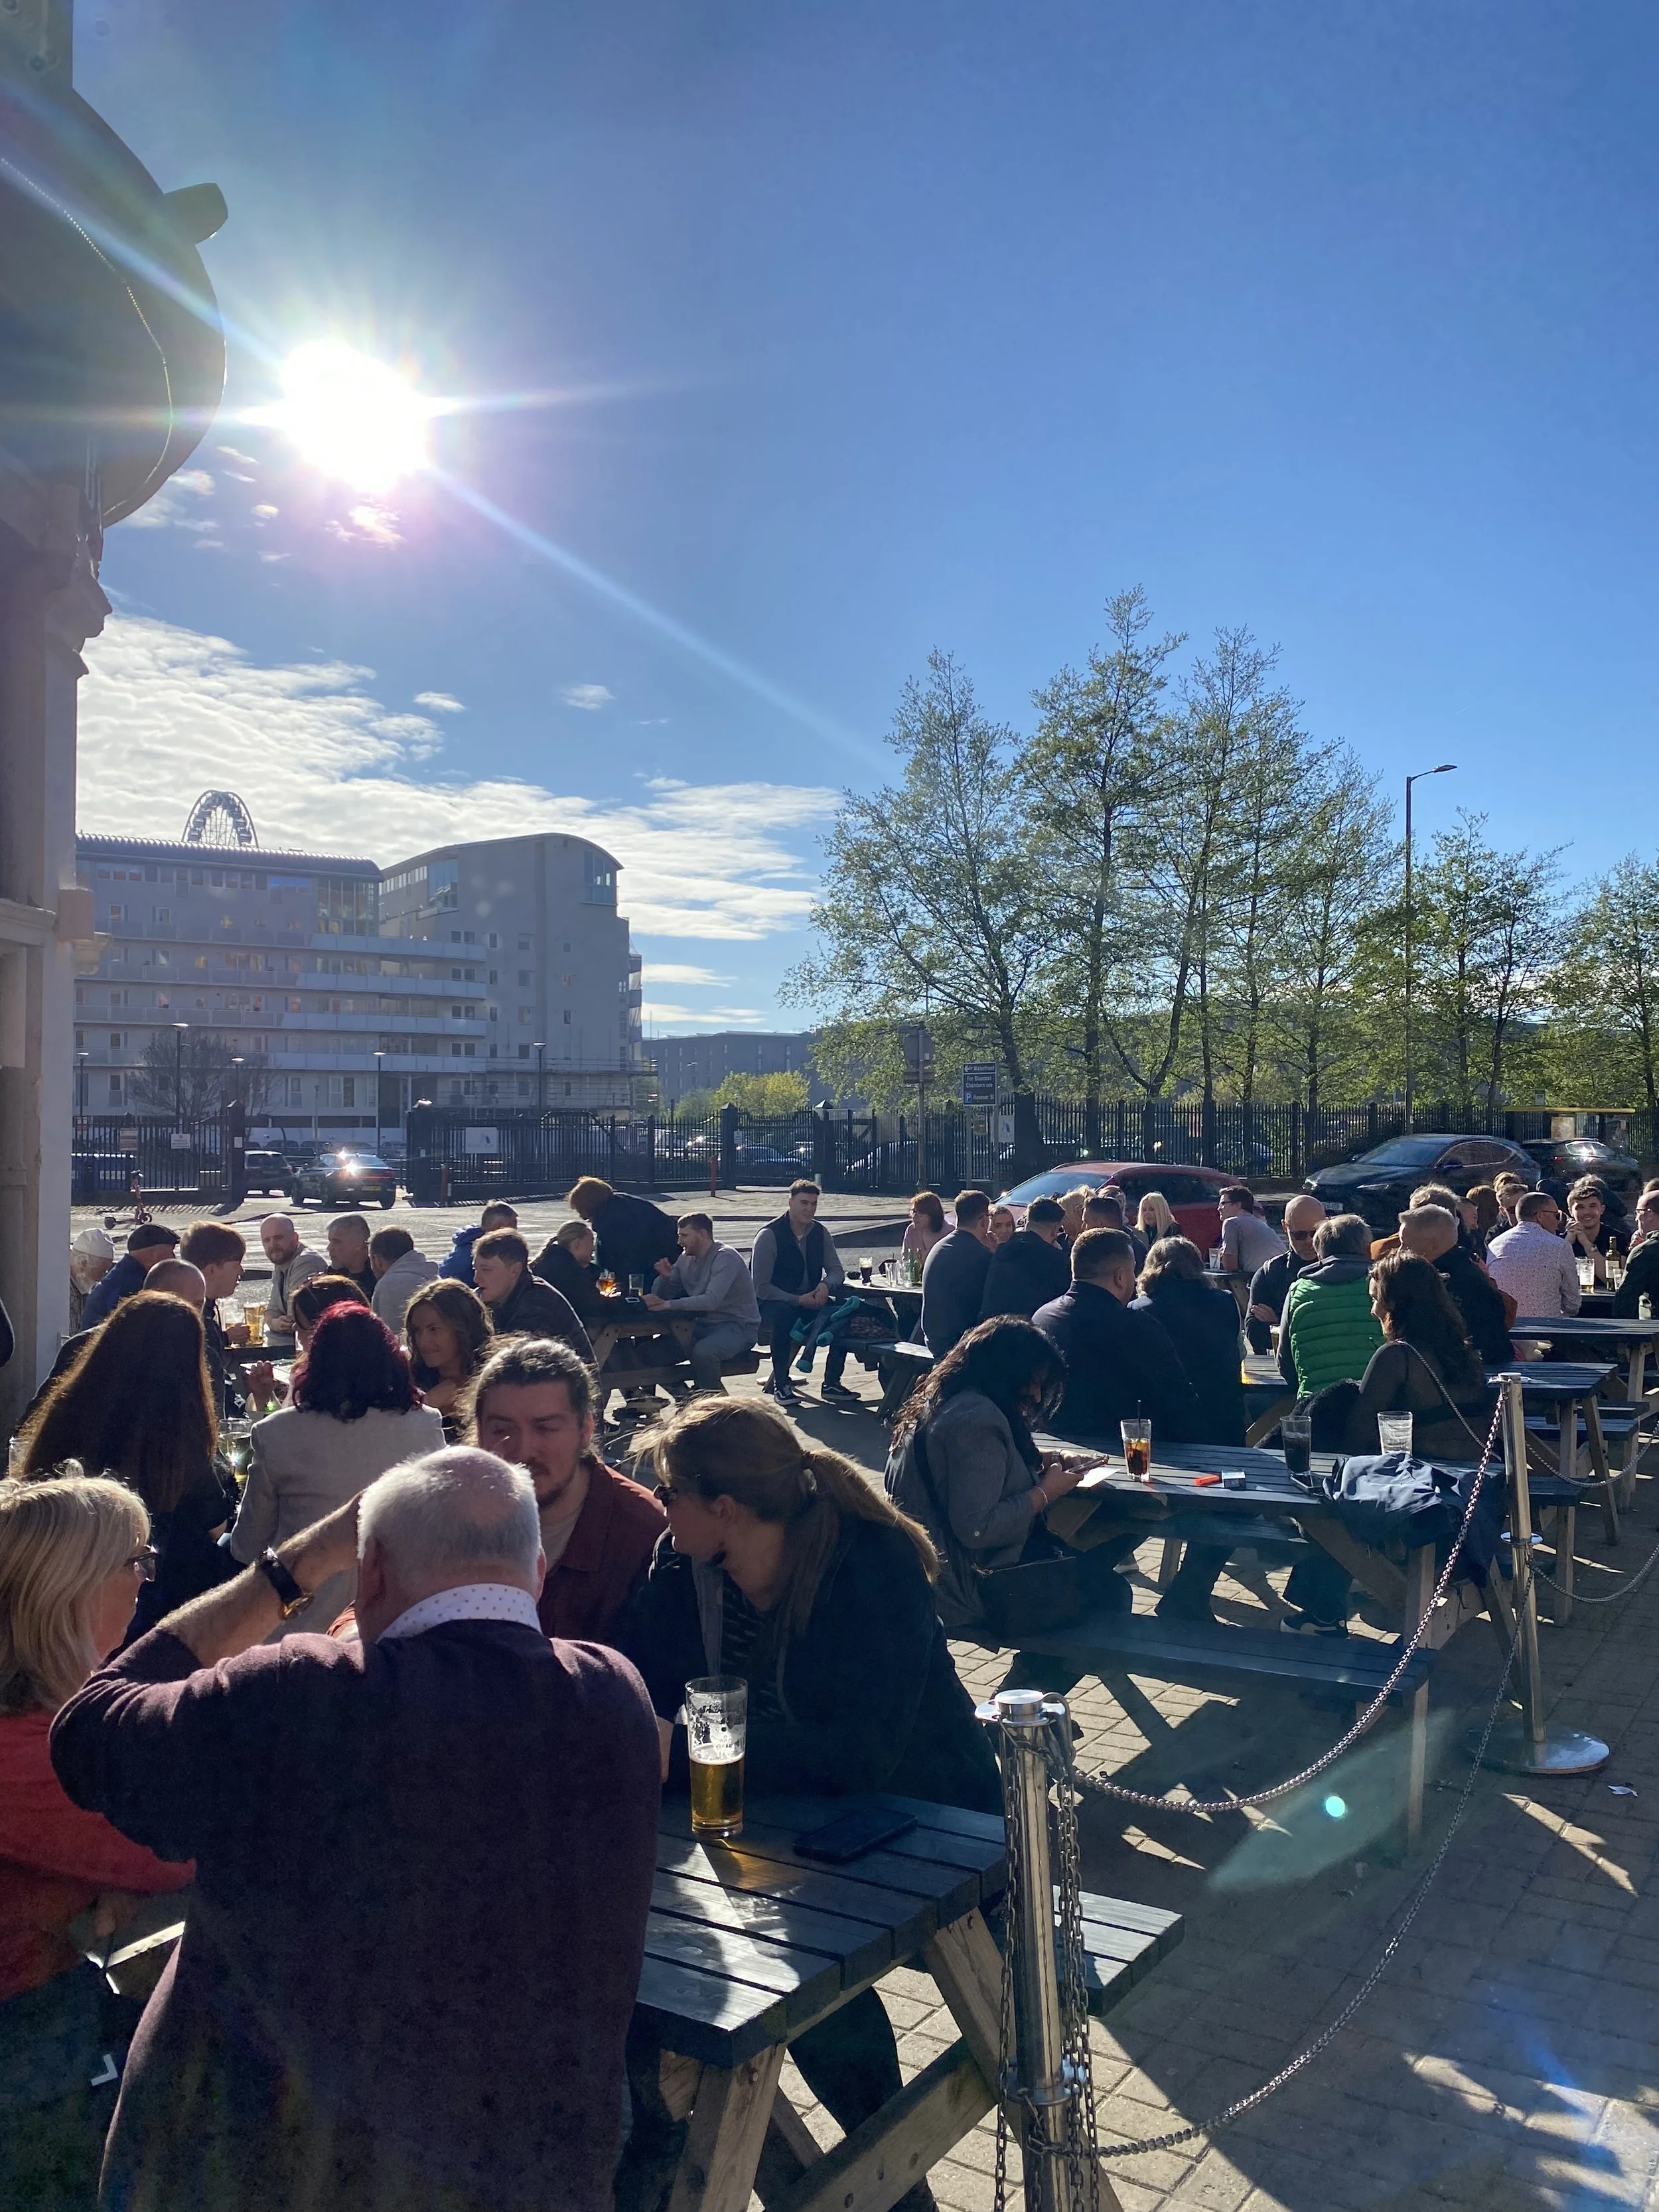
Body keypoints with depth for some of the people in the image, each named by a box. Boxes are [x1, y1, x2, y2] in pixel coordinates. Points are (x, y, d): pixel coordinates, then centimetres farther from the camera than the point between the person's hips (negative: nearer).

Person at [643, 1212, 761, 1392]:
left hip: (738, 1327, -8)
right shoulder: (686, 1258, 9)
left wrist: (668, 1304, -35)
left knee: (703, 1352, -37)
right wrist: (665, 1277, -12)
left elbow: (711, 1301, -31)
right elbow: (663, 1297, 10)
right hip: (703, 1326, 8)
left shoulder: (725, 1257, -16)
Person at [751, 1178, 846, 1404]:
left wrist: (826, 1285, -16)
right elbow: (760, 1287, -17)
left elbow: (837, 1271, 9)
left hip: (810, 1302, 6)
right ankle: (780, 1384, -24)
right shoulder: (769, 1236, -15)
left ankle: (832, 1383, -6)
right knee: (783, 1314, -39)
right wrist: (798, 1300, -23)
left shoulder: (820, 1233, 3)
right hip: (770, 1306, -5)